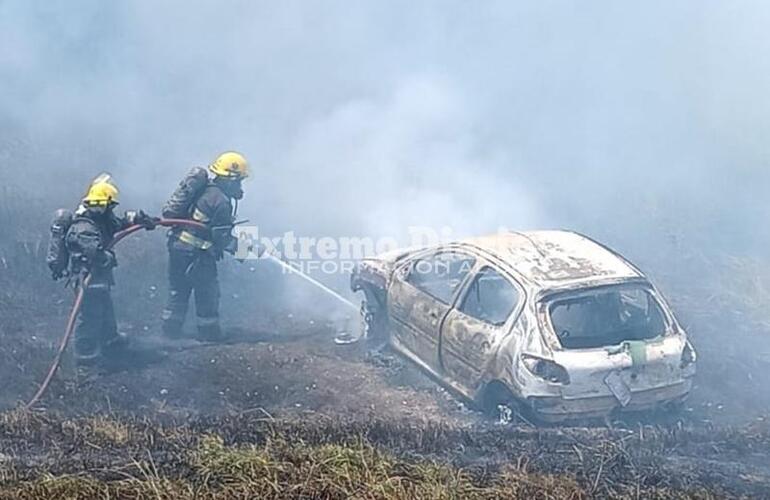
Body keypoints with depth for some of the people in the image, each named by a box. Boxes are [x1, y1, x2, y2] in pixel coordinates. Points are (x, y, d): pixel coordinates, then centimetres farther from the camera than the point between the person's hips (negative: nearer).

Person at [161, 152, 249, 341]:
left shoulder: (203, 189, 9)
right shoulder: (222, 202, -17)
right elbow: (222, 238, -15)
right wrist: (240, 246, 1)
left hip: (177, 245, 9)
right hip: (196, 254, -9)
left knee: (178, 290, 17)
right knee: (208, 293, 5)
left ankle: (171, 331, 24)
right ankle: (209, 334, 14)